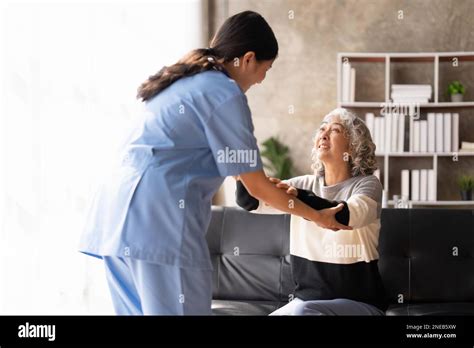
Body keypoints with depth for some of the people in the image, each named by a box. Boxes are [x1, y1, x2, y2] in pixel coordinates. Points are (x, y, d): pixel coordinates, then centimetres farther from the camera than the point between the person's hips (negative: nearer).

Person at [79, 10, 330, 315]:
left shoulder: (186, 80, 22)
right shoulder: (226, 94, -5)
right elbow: (256, 187, -1)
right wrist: (316, 215, 12)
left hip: (119, 209, 10)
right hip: (158, 214, -10)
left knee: (139, 310, 13)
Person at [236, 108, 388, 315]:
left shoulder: (367, 184, -6)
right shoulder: (304, 184, 7)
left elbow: (350, 214, -29)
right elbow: (248, 200, -5)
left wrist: (297, 198, -43)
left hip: (357, 304, -4)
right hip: (306, 300, 4)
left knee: (300, 311, -31)